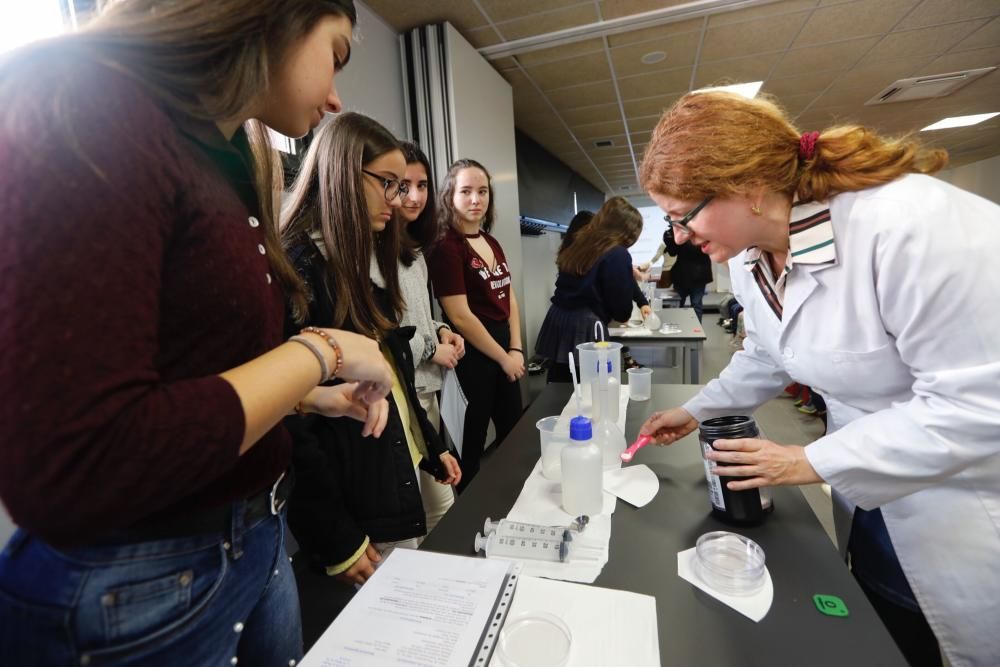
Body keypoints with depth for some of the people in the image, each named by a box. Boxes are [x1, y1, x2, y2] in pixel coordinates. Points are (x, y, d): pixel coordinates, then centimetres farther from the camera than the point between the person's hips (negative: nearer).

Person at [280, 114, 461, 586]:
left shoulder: (364, 259, 11)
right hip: (358, 506, -8)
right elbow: (289, 417, -20)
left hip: (406, 477, 8)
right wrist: (335, 537, -16)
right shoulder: (294, 267, -18)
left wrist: (431, 447, 15)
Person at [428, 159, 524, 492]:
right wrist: (504, 357, -11)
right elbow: (460, 317, -19)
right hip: (472, 354, -8)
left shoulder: (492, 243, 10)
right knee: (473, 441, 7)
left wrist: (516, 349, 0)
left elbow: (509, 299, 12)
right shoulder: (445, 246, -15)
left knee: (514, 432, 20)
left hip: (504, 349, 9)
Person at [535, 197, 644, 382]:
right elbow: (621, 304, -5)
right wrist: (623, 315, 17)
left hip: (557, 320, 8)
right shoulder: (618, 254, -9)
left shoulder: (580, 243, 15)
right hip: (584, 327, -7)